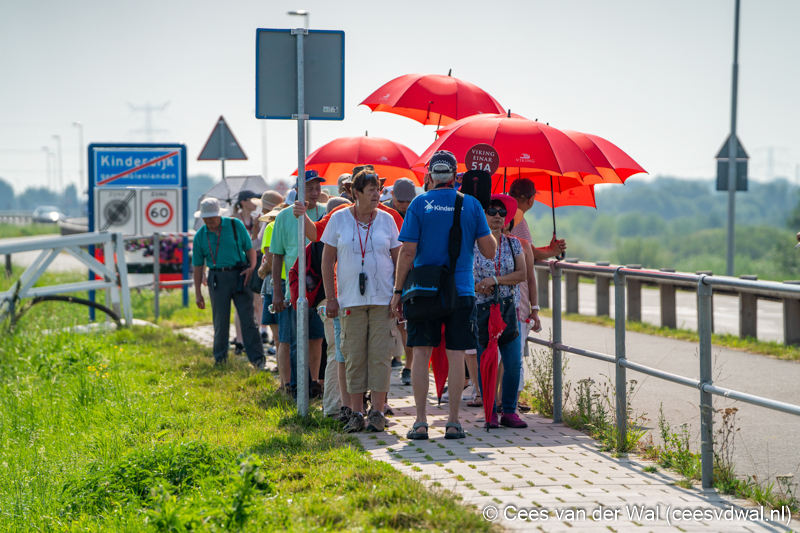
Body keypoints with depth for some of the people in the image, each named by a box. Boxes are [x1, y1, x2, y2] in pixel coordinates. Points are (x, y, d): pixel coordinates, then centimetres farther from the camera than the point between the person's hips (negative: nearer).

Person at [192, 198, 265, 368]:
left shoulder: (235, 225, 2)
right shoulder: (200, 236, 6)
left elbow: (249, 248, 7)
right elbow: (198, 266, 10)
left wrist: (252, 266, -12)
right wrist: (198, 293, 7)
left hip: (239, 275, -1)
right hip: (218, 278, 1)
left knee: (247, 318, -5)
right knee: (220, 321, 4)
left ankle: (257, 358, -4)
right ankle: (220, 359, 16)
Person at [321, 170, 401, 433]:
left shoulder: (386, 220, 6)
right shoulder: (339, 219, 3)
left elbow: (399, 259, 9)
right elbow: (327, 260, 5)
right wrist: (330, 297, 0)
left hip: (382, 299, 0)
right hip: (351, 300, 0)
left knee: (379, 355, -3)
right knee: (354, 356, 1)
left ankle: (377, 412, 2)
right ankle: (356, 413, 8)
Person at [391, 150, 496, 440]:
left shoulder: (419, 204, -2)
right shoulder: (471, 204, 0)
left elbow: (407, 252, -5)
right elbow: (489, 251, 1)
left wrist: (398, 290, 2)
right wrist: (493, 233, 21)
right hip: (460, 291, 1)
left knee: (421, 354, 3)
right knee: (455, 356, 4)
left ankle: (421, 422, 1)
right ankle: (453, 422, 5)